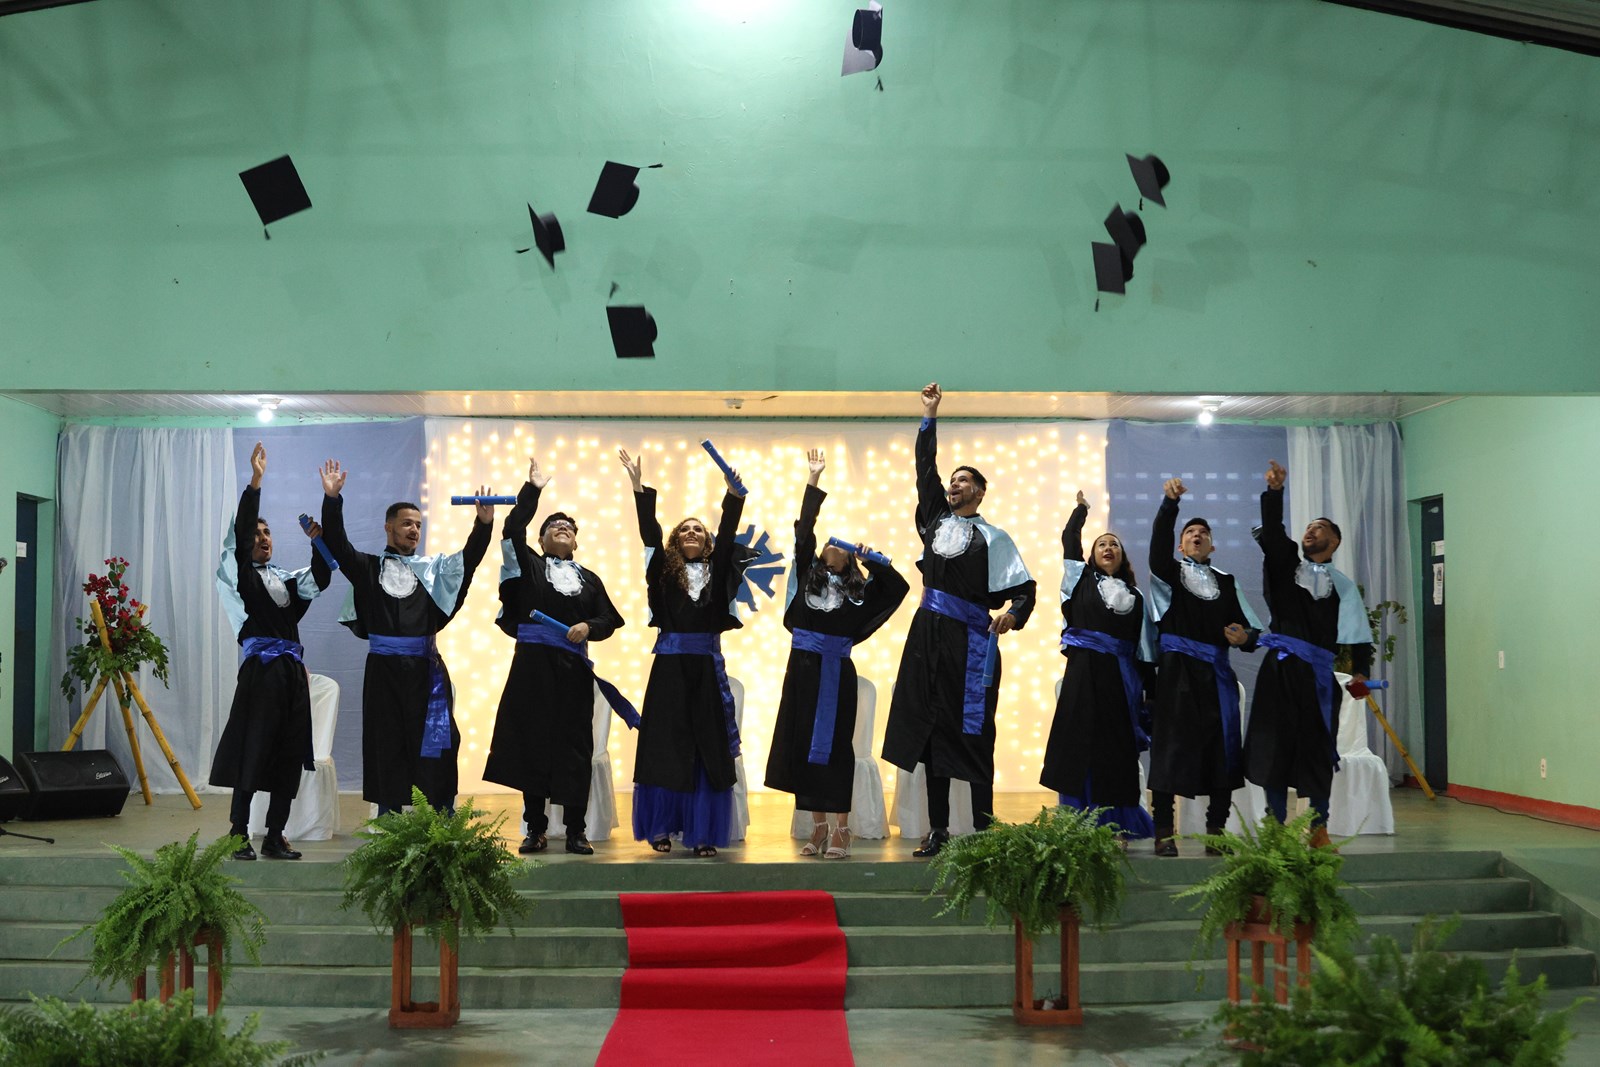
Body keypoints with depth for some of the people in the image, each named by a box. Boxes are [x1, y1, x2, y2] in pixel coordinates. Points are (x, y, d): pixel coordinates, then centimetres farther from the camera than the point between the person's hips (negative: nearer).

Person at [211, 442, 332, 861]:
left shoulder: (285, 579, 19)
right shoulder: (241, 576, 3)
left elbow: (320, 579, 8)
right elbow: (240, 533, -9)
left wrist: (318, 541, -6)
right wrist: (254, 483, -16)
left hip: (292, 670, 6)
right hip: (260, 670, -6)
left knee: (289, 758, 5)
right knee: (252, 754, -7)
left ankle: (275, 837, 11)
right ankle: (239, 834, -1)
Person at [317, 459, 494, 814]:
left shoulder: (433, 568, 14)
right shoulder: (368, 567, 9)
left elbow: (470, 558, 2)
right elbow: (336, 544, -3)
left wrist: (483, 523, -14)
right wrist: (332, 500, -16)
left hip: (424, 668, 1)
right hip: (383, 669, -1)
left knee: (434, 745, -1)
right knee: (387, 746, 3)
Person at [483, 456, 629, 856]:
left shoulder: (589, 579, 15)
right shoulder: (529, 566, 8)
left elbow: (609, 619, 10)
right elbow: (512, 530, -6)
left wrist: (589, 627, -11)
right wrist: (533, 489, -5)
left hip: (573, 669, 2)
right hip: (533, 667, -2)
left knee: (574, 747, 0)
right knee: (532, 743, -1)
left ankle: (575, 831, 5)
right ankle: (535, 830, 7)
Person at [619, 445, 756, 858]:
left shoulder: (717, 571, 11)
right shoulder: (665, 571, 8)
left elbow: (727, 535, -2)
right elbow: (650, 533, -2)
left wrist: (733, 496, -15)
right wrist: (639, 487, -10)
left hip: (706, 665, 1)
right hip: (670, 665, -1)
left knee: (708, 746, 0)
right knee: (665, 744, -1)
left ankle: (704, 832, 4)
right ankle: (661, 828, 7)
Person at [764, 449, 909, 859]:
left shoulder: (858, 589, 7)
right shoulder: (808, 575, 9)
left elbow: (898, 586, -1)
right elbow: (803, 531, 2)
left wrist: (870, 558, -5)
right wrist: (814, 482, 0)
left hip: (836, 671, -2)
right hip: (803, 667, 2)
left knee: (834, 746, -3)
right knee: (803, 743, 2)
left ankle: (839, 829, 0)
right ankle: (818, 827, 10)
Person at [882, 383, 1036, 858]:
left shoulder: (993, 537, 1)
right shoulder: (935, 521, 14)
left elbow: (1023, 587, -1)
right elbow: (925, 468, 19)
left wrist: (1012, 613, -20)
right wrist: (929, 418, 19)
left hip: (970, 640, -5)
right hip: (927, 635, 5)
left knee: (973, 733, -4)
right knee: (930, 728, 5)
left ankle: (983, 827, 2)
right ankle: (938, 828, 10)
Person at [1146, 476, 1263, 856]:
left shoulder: (1225, 582, 19)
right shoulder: (1170, 572, 10)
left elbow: (1249, 628, 13)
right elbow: (1159, 541, -11)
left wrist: (1245, 637, -11)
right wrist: (1169, 502, -26)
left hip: (1216, 672, 3)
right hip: (1177, 669, -3)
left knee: (1221, 746, 0)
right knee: (1171, 745, -7)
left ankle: (1216, 830, 8)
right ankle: (1164, 832, -5)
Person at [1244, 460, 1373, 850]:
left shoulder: (1343, 586, 11)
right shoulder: (1285, 565, 12)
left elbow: (1358, 634, 6)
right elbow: (1271, 532, -5)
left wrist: (1360, 671, -8)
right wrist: (1274, 492, -18)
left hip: (1320, 675, 0)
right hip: (1280, 670, 0)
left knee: (1318, 752, 2)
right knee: (1275, 748, -1)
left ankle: (1319, 830, 12)